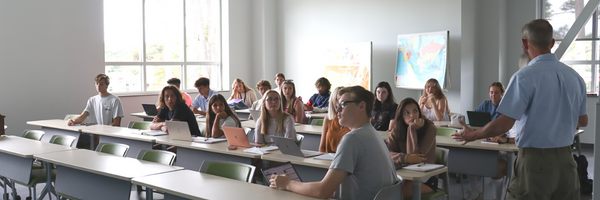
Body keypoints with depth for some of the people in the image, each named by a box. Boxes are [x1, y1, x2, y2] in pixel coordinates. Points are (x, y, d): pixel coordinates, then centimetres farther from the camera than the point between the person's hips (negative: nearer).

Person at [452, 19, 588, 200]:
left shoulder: (524, 77, -16)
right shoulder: (575, 76, 4)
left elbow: (503, 124, -18)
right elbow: (582, 121, 17)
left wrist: (472, 135, -3)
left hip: (535, 160, -6)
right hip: (566, 160, 6)